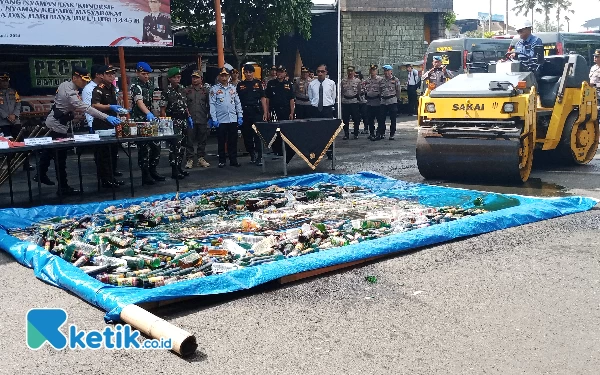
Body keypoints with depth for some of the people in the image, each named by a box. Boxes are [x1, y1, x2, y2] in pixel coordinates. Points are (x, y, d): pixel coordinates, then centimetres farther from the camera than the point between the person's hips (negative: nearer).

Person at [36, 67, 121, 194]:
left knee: (50, 150, 22)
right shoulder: (70, 93, -28)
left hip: (54, 122, 10)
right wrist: (107, 117, -46)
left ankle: (41, 175, 37)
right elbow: (85, 108, -39)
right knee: (60, 156, -5)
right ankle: (63, 187, 0)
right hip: (58, 125, -10)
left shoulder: (65, 84, 1)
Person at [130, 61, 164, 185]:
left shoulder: (149, 84, 11)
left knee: (156, 145, 9)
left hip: (151, 119, 8)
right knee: (144, 148, -5)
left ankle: (152, 171, 22)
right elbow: (139, 101, -30)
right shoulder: (135, 85, -13)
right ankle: (145, 175, 2)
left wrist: (153, 114, 16)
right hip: (140, 120, -8)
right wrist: (148, 113, -46)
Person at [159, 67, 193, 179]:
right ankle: (174, 171, -5)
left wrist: (189, 117, 14)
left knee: (181, 145, 12)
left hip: (183, 121, 7)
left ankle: (179, 167, 21)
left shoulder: (182, 89, 12)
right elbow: (162, 110, -10)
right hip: (173, 122, -7)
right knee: (175, 146, -8)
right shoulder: (166, 92, -9)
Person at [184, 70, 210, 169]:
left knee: (202, 140, 6)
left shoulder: (205, 91, 10)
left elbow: (209, 105, 11)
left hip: (202, 120, 1)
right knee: (190, 140, 0)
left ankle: (201, 158, 15)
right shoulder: (187, 91, 7)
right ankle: (190, 159, 6)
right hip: (190, 120, -1)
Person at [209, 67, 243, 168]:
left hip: (233, 119, 3)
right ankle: (222, 161, 12)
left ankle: (233, 160, 12)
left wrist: (240, 116, 6)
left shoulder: (233, 88, 10)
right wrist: (214, 119, -9)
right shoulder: (214, 89, 1)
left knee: (233, 141, 5)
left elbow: (237, 103, 12)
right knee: (221, 142, 4)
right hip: (220, 120, -2)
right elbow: (212, 105, -3)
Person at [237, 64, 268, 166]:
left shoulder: (258, 83, 6)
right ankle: (252, 154, 22)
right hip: (245, 113, 2)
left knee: (258, 135, -8)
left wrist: (265, 113, -3)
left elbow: (263, 99, 4)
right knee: (247, 136, 7)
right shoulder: (240, 85, 9)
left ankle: (259, 157, -6)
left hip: (257, 112, -2)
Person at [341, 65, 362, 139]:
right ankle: (346, 134, 13)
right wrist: (342, 99, 10)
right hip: (345, 101, 2)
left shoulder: (357, 81, 2)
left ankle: (356, 134, 11)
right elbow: (341, 91, 14)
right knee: (345, 119, 4)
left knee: (356, 119, 1)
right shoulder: (343, 81, 8)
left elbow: (360, 91, 7)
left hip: (354, 101, -2)